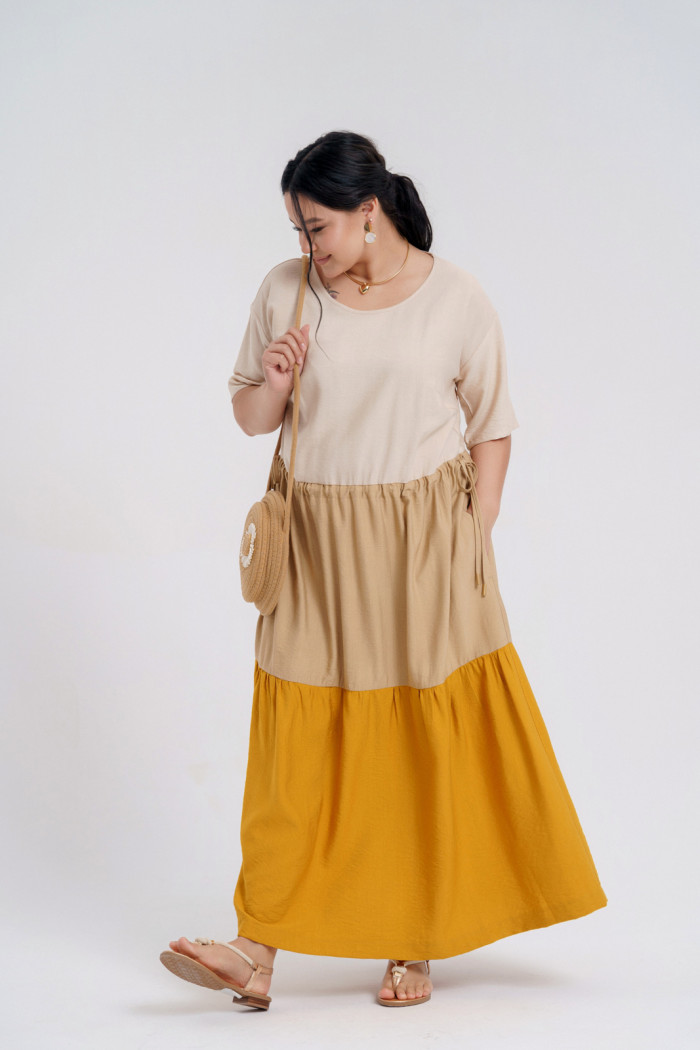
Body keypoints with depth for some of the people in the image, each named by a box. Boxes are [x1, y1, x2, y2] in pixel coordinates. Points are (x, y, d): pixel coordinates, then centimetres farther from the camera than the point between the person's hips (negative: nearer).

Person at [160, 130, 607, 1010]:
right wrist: (269, 384, -14)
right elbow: (250, 421, 7)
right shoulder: (285, 290, 1)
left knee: (428, 740, 4)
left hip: (422, 541, -1)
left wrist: (473, 543, -4)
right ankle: (259, 951, 3)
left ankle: (413, 946, 18)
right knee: (296, 741, 0)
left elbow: (491, 431, 2)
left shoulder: (456, 300, -5)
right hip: (315, 542, 2)